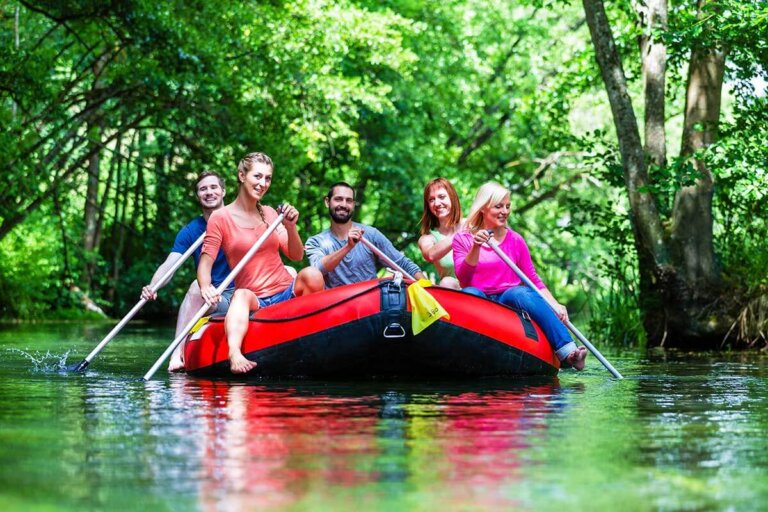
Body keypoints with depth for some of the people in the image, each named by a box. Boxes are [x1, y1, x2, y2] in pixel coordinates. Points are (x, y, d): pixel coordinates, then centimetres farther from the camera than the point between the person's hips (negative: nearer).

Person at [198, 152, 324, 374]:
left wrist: (290, 227, -11)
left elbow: (296, 256, 8)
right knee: (241, 296, -38)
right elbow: (205, 262, -8)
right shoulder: (220, 217, 0)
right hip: (256, 301, -4)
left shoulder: (270, 214, 13)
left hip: (288, 293, 4)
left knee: (311, 275, -27)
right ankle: (234, 354, -62)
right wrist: (205, 287, -29)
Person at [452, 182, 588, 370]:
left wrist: (554, 305, -6)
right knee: (470, 293, -33)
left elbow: (534, 280, 10)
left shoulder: (515, 241, 13)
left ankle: (567, 352, -45)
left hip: (510, 300, 1)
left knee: (521, 293, -33)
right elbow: (463, 278, -6)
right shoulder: (463, 239, 8)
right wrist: (475, 247, -20)